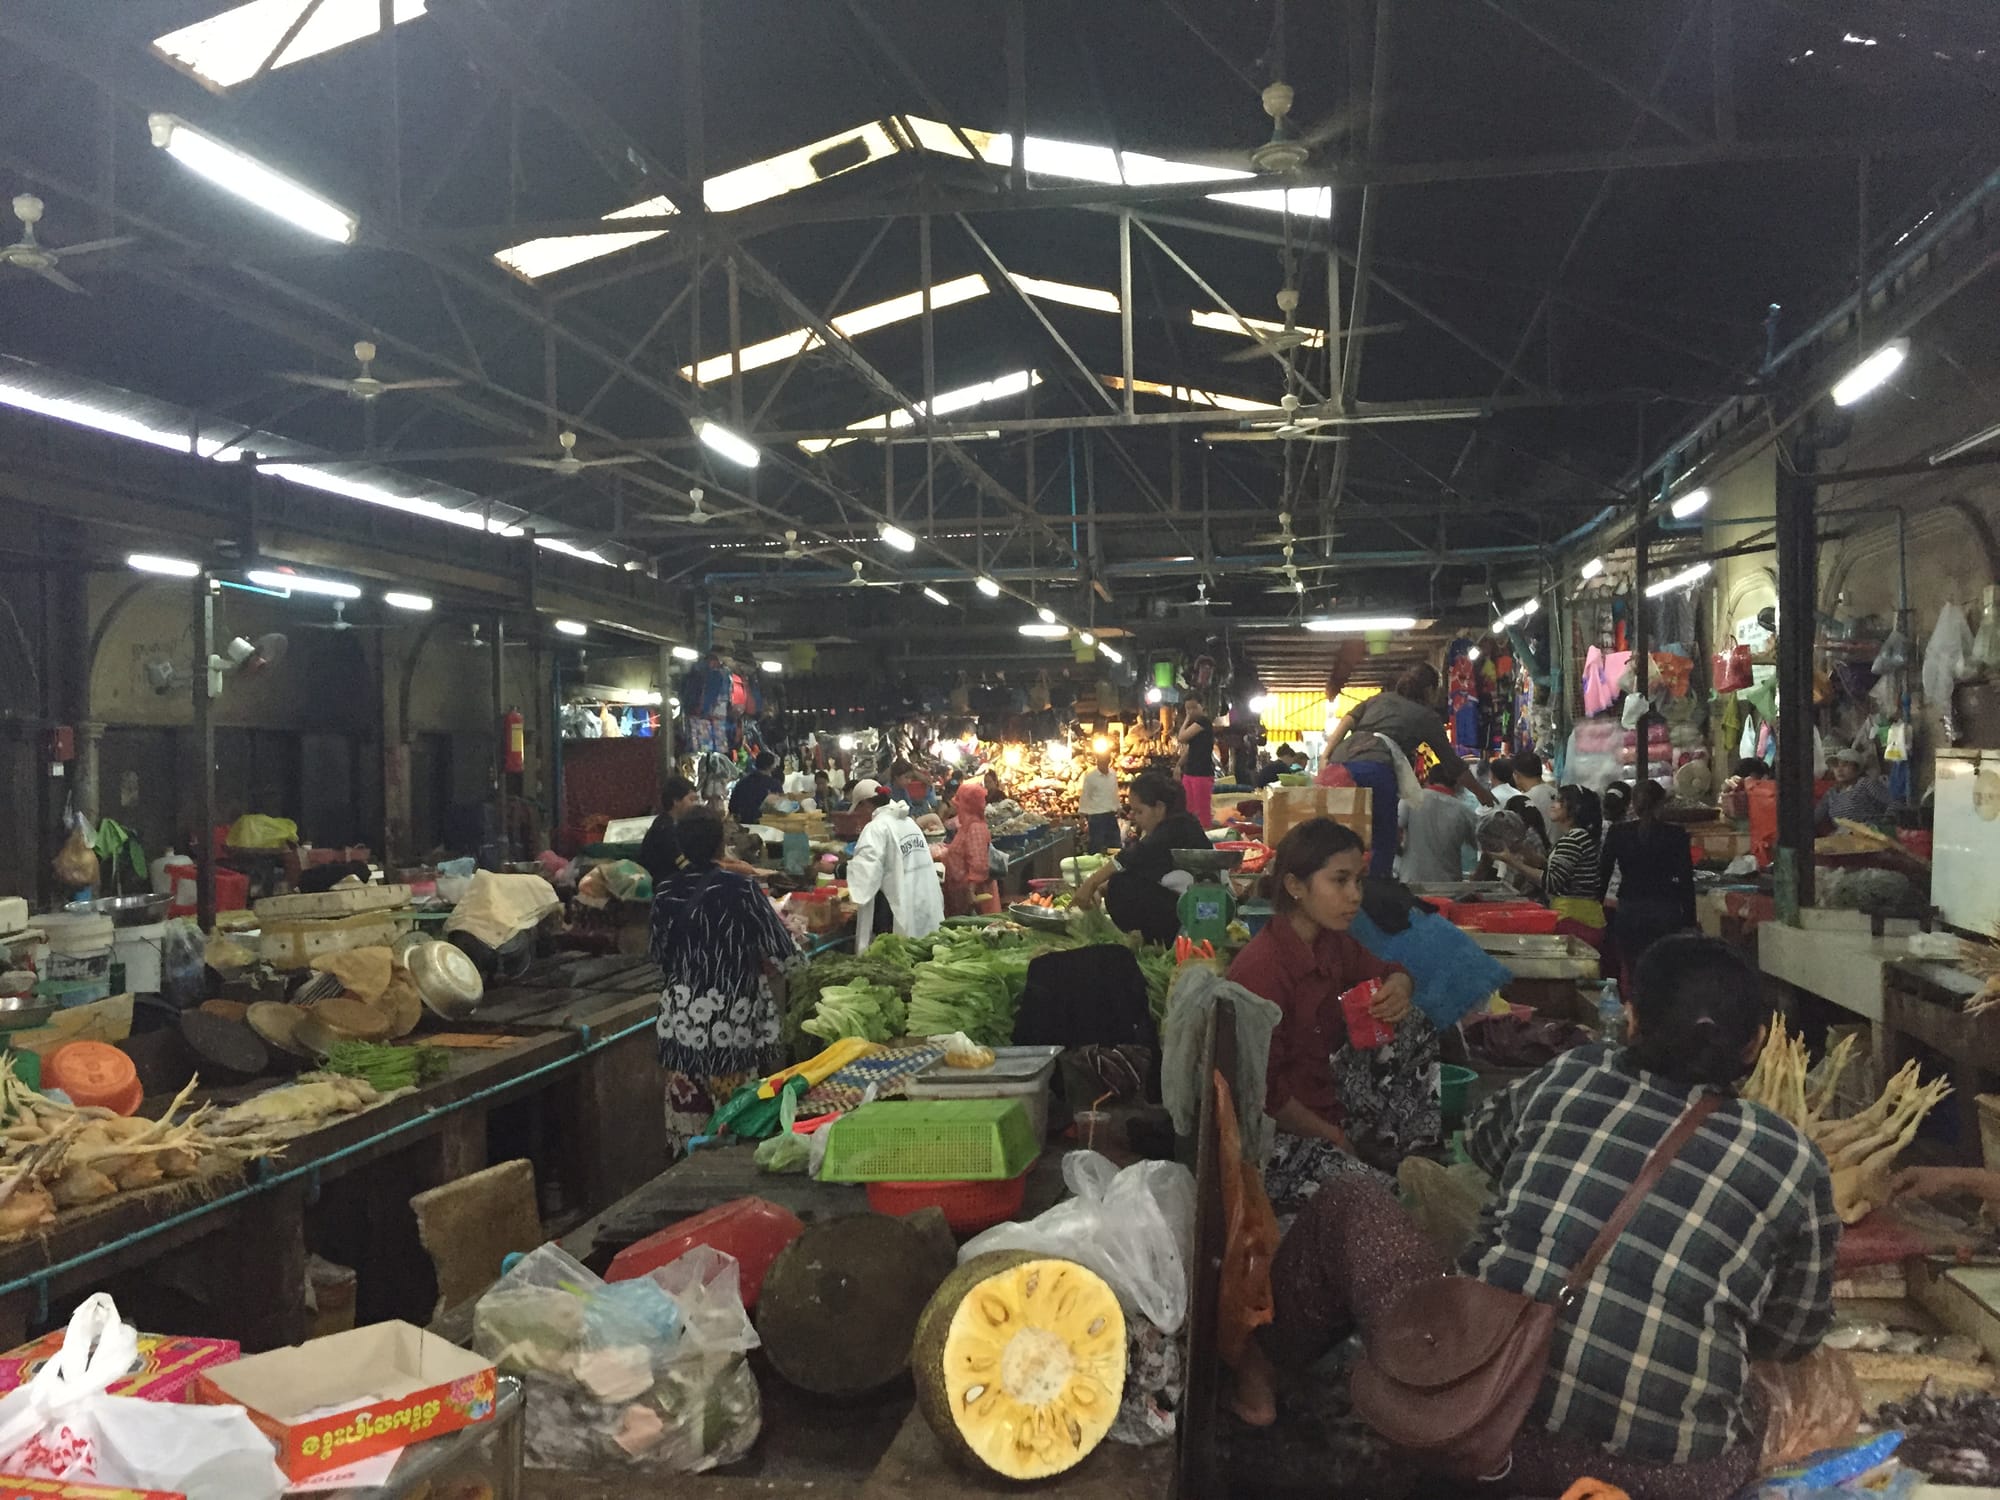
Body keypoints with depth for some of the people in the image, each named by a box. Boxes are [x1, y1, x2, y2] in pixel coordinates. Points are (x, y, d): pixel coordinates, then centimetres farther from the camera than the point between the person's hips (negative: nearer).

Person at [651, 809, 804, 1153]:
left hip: (681, 1017, 4)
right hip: (729, 1018, -4)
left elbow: (660, 957, 13)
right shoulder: (740, 889, -12)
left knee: (688, 1107, 11)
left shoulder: (665, 892, 1)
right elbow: (782, 953, -7)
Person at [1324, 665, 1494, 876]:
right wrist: (1482, 794, 36)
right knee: (1383, 842, 4)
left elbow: (1346, 720, 12)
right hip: (1376, 769, -5)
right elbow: (1453, 765, 23)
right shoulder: (1426, 716, 19)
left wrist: (1325, 759, 5)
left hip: (1340, 762, 5)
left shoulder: (1380, 698, 30)